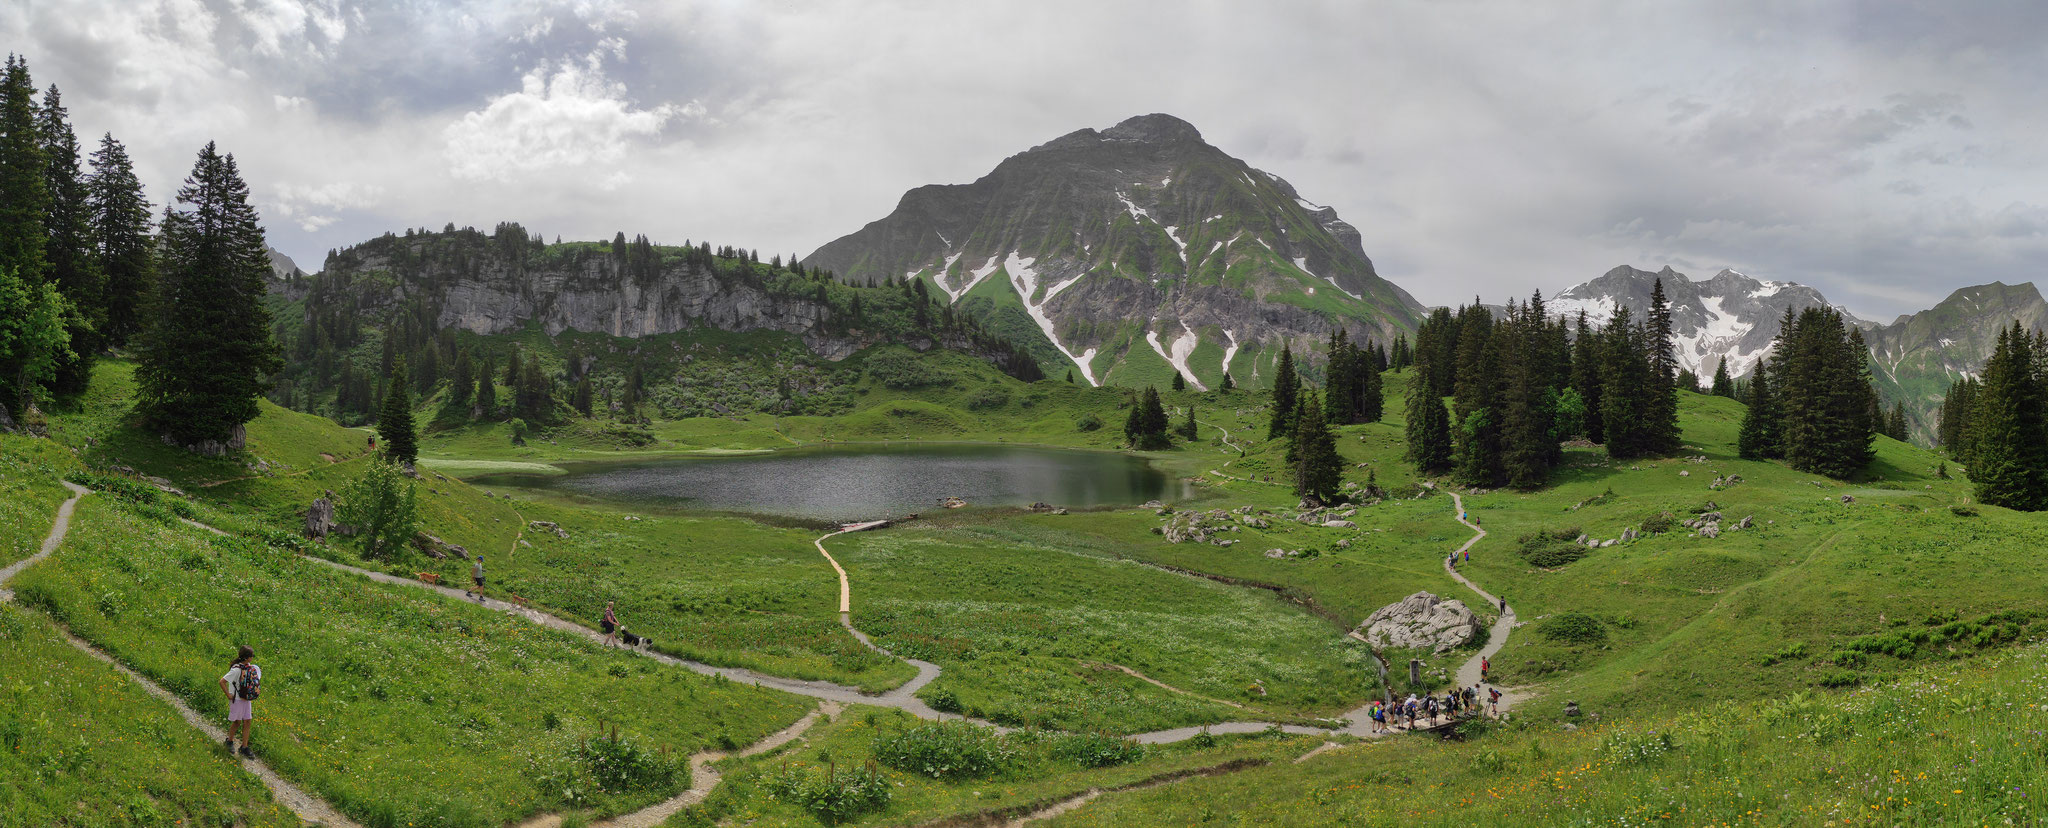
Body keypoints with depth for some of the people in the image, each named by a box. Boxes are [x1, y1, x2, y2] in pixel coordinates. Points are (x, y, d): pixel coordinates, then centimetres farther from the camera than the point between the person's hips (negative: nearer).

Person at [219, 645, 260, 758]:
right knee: (237, 722, 6)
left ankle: (244, 747, 13)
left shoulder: (252, 667, 1)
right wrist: (229, 695, -17)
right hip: (237, 699, -6)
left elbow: (256, 679, 22)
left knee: (248, 722, 5)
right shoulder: (237, 670, -22)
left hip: (247, 699, 6)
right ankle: (230, 741, 32)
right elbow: (222, 682, -22)